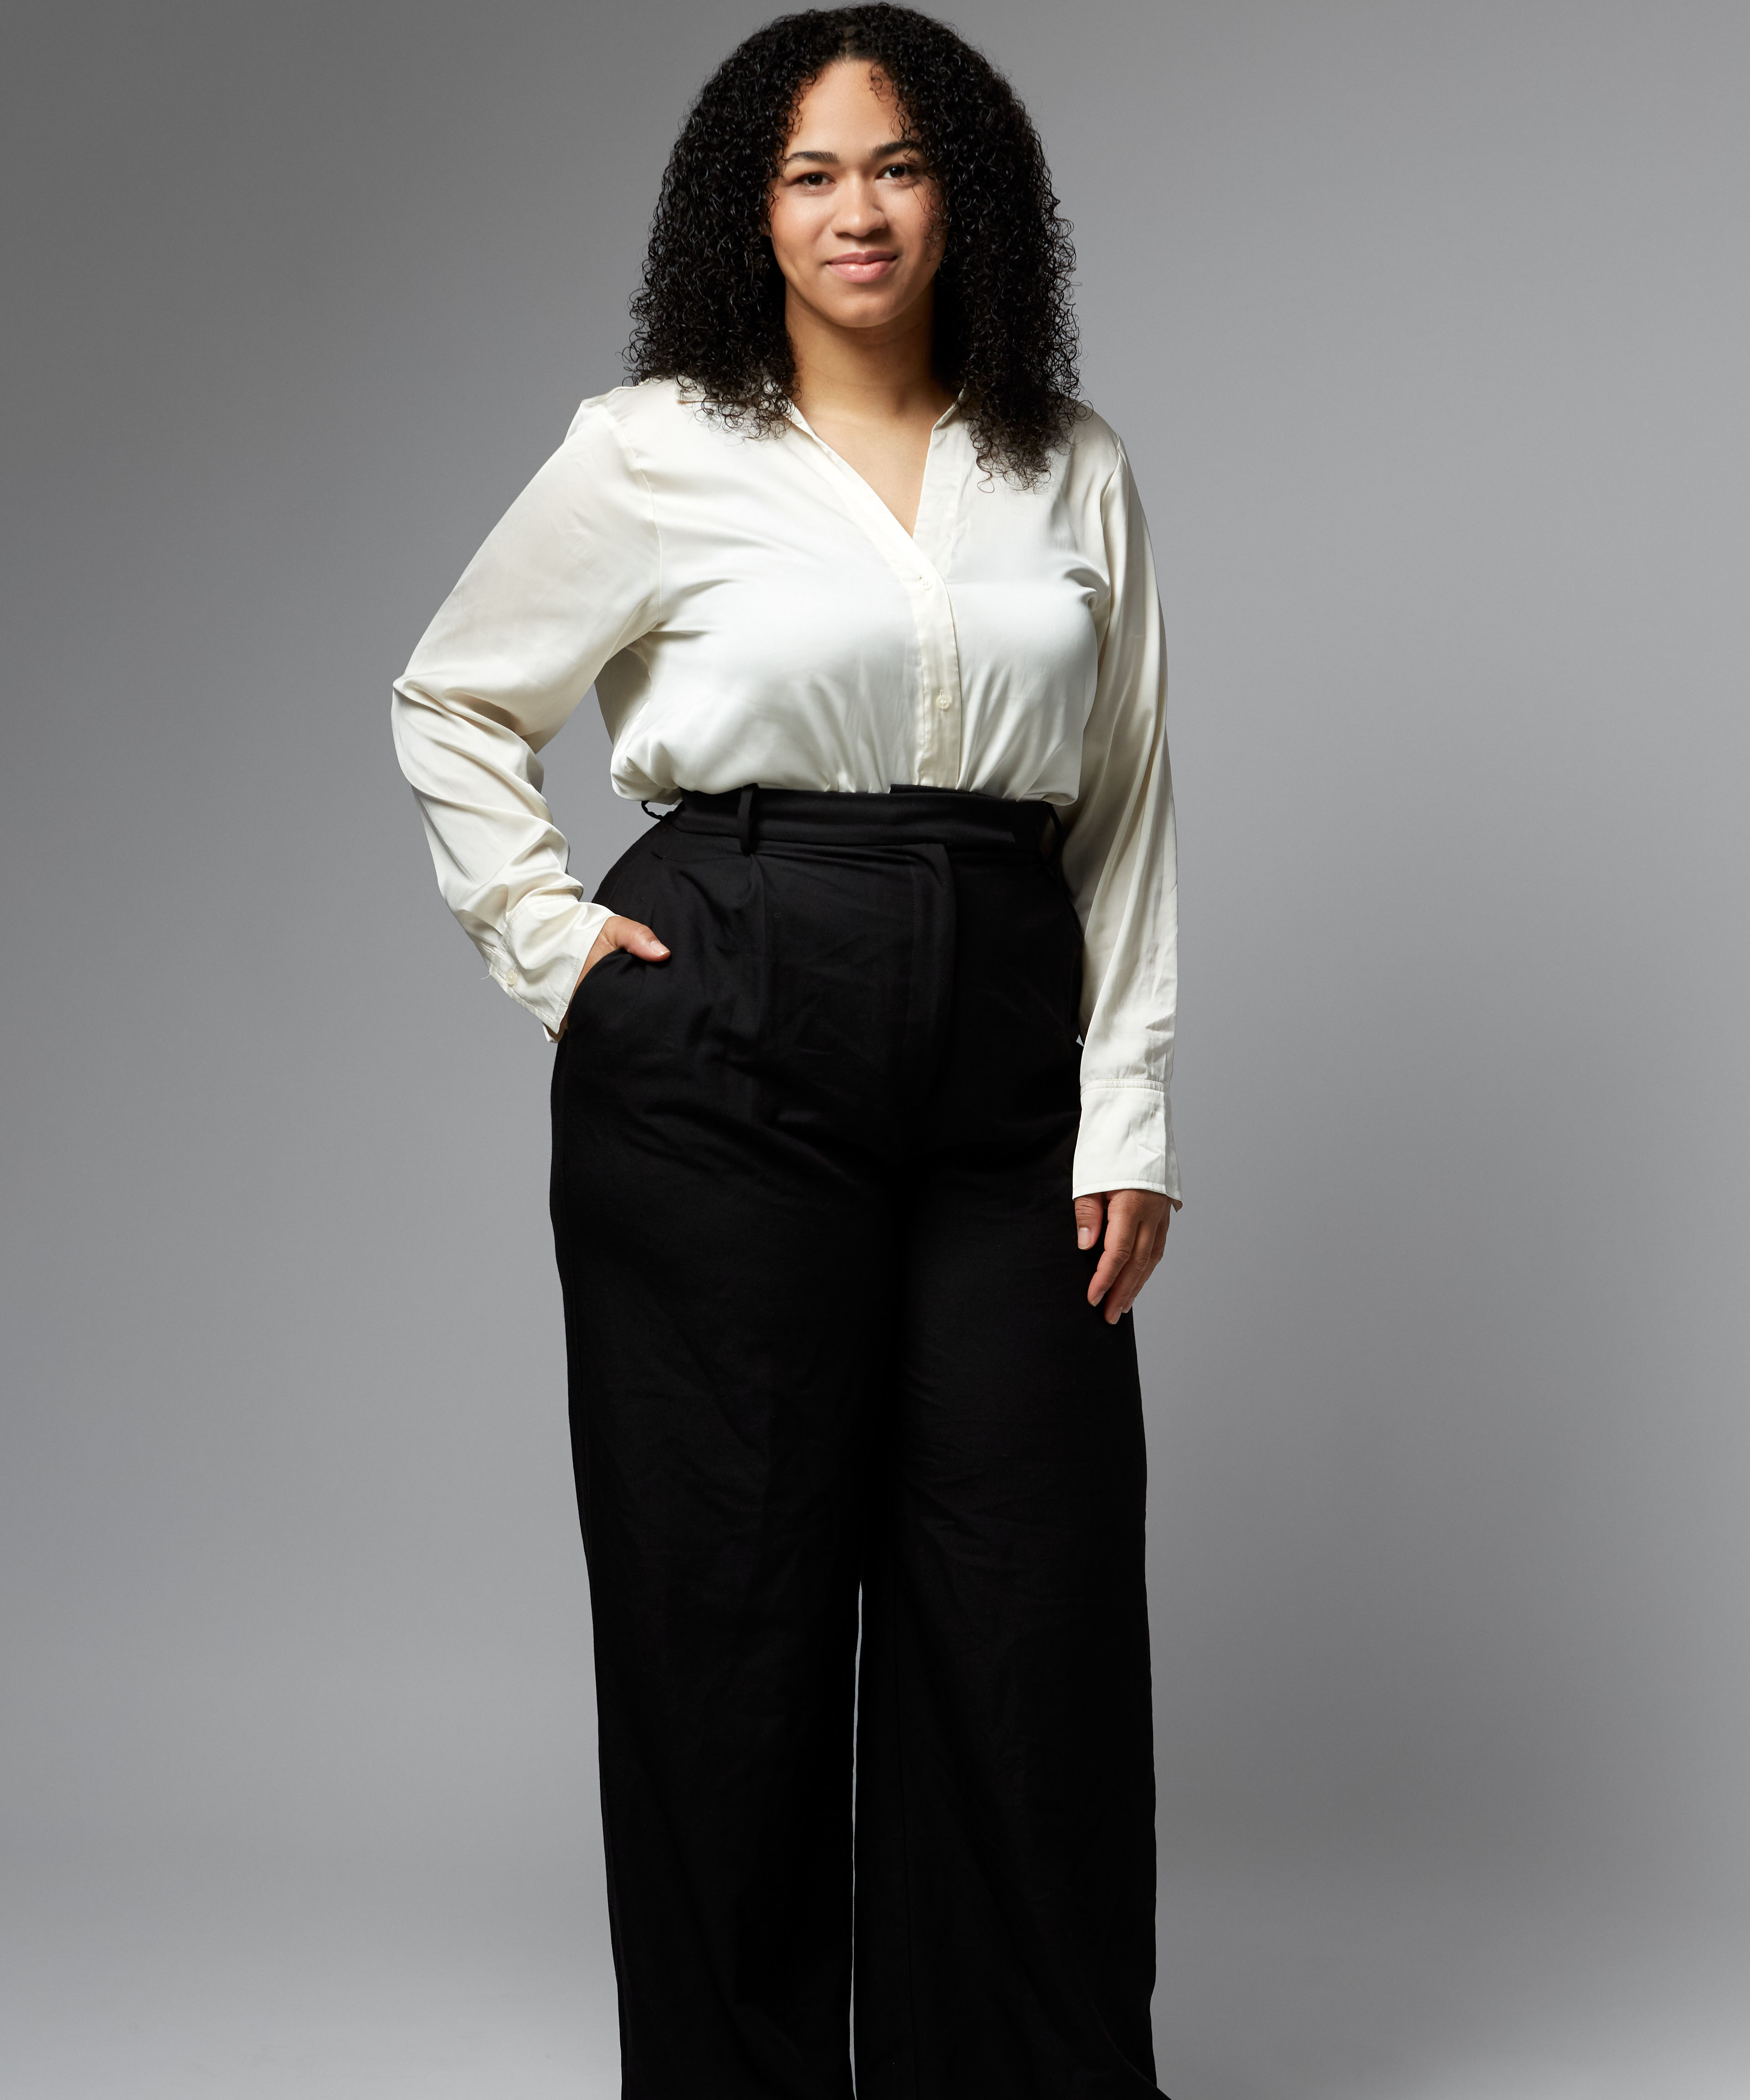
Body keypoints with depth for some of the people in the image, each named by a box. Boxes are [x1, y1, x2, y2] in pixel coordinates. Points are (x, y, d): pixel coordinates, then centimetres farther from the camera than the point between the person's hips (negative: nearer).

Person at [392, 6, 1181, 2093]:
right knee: (733, 1603, 4)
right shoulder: (654, 451, 3)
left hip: (1005, 1077, 3)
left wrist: (1127, 1119, 3)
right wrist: (547, 938, 2)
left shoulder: (1076, 474, 10)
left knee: (1032, 1618, 3)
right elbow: (449, 700, 13)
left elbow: (1126, 816, 10)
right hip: (722, 1059, -2)